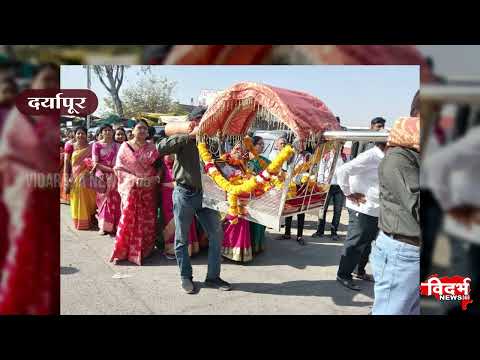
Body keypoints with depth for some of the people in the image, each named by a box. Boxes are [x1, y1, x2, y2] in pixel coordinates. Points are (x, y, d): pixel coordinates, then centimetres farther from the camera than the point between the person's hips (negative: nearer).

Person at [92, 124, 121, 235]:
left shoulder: (117, 145, 10)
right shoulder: (97, 145, 2)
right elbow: (96, 163, -6)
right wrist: (111, 169, -15)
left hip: (115, 177, 2)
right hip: (102, 176, -2)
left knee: (115, 201, -1)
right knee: (104, 200, 1)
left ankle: (114, 225, 7)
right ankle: (103, 226, 10)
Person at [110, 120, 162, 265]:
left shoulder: (152, 148, 8)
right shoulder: (125, 147, 3)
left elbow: (159, 166, 6)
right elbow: (119, 169, -3)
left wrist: (156, 177, -14)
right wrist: (134, 179, -15)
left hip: (148, 189, 2)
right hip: (131, 188, -2)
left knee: (147, 220, 5)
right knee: (128, 218, -6)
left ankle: (144, 250, 18)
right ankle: (122, 251, 6)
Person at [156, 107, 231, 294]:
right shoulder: (183, 140, -4)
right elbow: (161, 147, -21)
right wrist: (190, 135, -22)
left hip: (205, 194, 5)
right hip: (185, 194, -4)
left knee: (216, 234, 4)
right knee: (182, 238, 7)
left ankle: (213, 277, 18)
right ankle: (186, 277, 24)